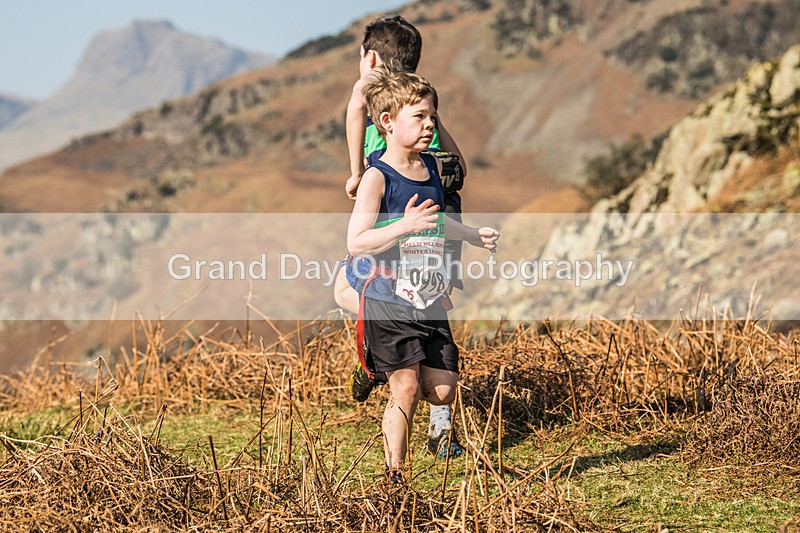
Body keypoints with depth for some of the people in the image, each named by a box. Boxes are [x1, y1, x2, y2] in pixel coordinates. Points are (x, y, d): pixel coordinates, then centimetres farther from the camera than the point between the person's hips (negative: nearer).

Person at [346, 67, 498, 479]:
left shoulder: (432, 168, 11)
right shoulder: (378, 178, -12)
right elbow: (356, 243, -19)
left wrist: (474, 236, 31)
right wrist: (404, 226, -29)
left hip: (430, 303, 6)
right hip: (388, 303, -6)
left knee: (442, 390, 1)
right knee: (405, 390, -3)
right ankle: (395, 474, 9)